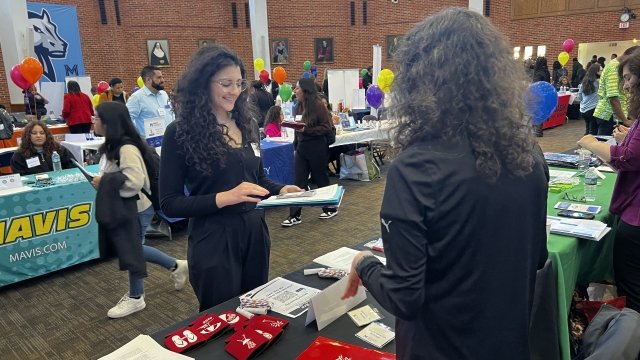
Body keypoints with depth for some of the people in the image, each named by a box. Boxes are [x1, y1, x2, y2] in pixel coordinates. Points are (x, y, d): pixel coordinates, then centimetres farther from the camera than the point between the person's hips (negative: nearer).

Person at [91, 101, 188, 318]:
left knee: (131, 251, 7)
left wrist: (104, 184, -22)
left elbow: (134, 182, -32)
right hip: (123, 207, 10)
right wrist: (102, 180, 0)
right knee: (131, 249, 21)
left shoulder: (127, 148, -26)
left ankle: (135, 298, 28)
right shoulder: (113, 145, 5)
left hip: (135, 208, -10)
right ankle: (176, 266, 35)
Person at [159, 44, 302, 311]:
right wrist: (224, 198, -24)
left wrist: (281, 190, -5)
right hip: (213, 241, -5)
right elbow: (170, 204, -12)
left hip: (255, 234, 6)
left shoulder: (246, 122, 4)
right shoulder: (181, 132, -12)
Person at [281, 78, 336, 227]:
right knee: (299, 181, 4)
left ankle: (331, 208, 27)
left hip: (317, 148, -6)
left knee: (320, 179, 7)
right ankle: (295, 215, 9)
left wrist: (306, 130, -23)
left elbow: (327, 128, -17)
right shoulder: (299, 106, 7)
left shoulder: (318, 105, -14)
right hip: (302, 147, 6)